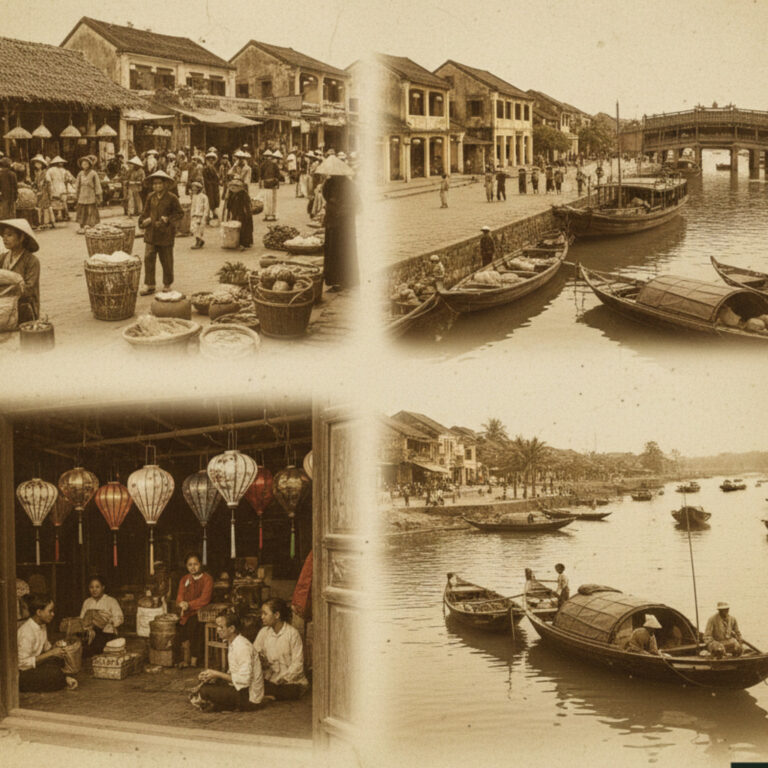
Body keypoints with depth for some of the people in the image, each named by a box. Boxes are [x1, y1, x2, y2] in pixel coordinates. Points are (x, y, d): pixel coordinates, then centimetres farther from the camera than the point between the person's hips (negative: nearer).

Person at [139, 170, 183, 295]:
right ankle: (149, 285, 1)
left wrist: (168, 219, -15)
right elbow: (145, 212, 17)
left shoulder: (172, 198, -5)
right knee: (148, 258, -5)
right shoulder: (151, 197, 6)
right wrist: (143, 221, -1)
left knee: (166, 260, 7)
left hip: (165, 234, -3)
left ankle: (167, 284, 23)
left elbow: (180, 213, -2)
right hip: (151, 233, 3)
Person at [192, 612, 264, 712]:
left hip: (249, 698, -10)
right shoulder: (232, 644, 10)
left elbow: (244, 680, -25)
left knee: (205, 691, -19)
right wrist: (213, 676, -1)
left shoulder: (243, 647, -21)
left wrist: (218, 674, -17)